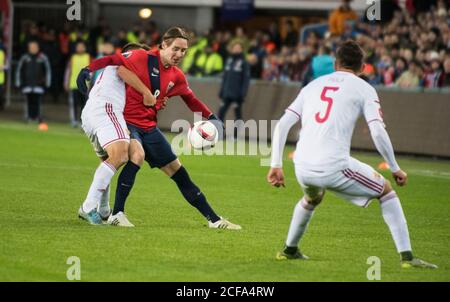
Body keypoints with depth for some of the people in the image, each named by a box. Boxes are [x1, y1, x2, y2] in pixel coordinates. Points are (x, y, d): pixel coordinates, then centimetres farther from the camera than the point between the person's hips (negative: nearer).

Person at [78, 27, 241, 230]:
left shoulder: (177, 77, 6)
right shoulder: (142, 58, -13)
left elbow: (191, 100, 20)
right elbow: (112, 60, -9)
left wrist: (210, 117, 14)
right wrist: (89, 70, -22)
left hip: (149, 127, 6)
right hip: (127, 121, -6)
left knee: (178, 171, 9)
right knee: (137, 154, -36)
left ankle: (213, 219, 17)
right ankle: (116, 215, -30)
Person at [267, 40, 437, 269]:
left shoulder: (313, 85, 21)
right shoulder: (364, 89, 7)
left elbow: (282, 125, 14)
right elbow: (378, 132, -5)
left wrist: (276, 165, 16)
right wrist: (395, 168, 5)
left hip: (302, 168, 5)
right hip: (334, 167, -5)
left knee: (312, 197, 39)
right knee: (386, 191, 15)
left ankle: (289, 250, 47)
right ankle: (406, 256, 6)